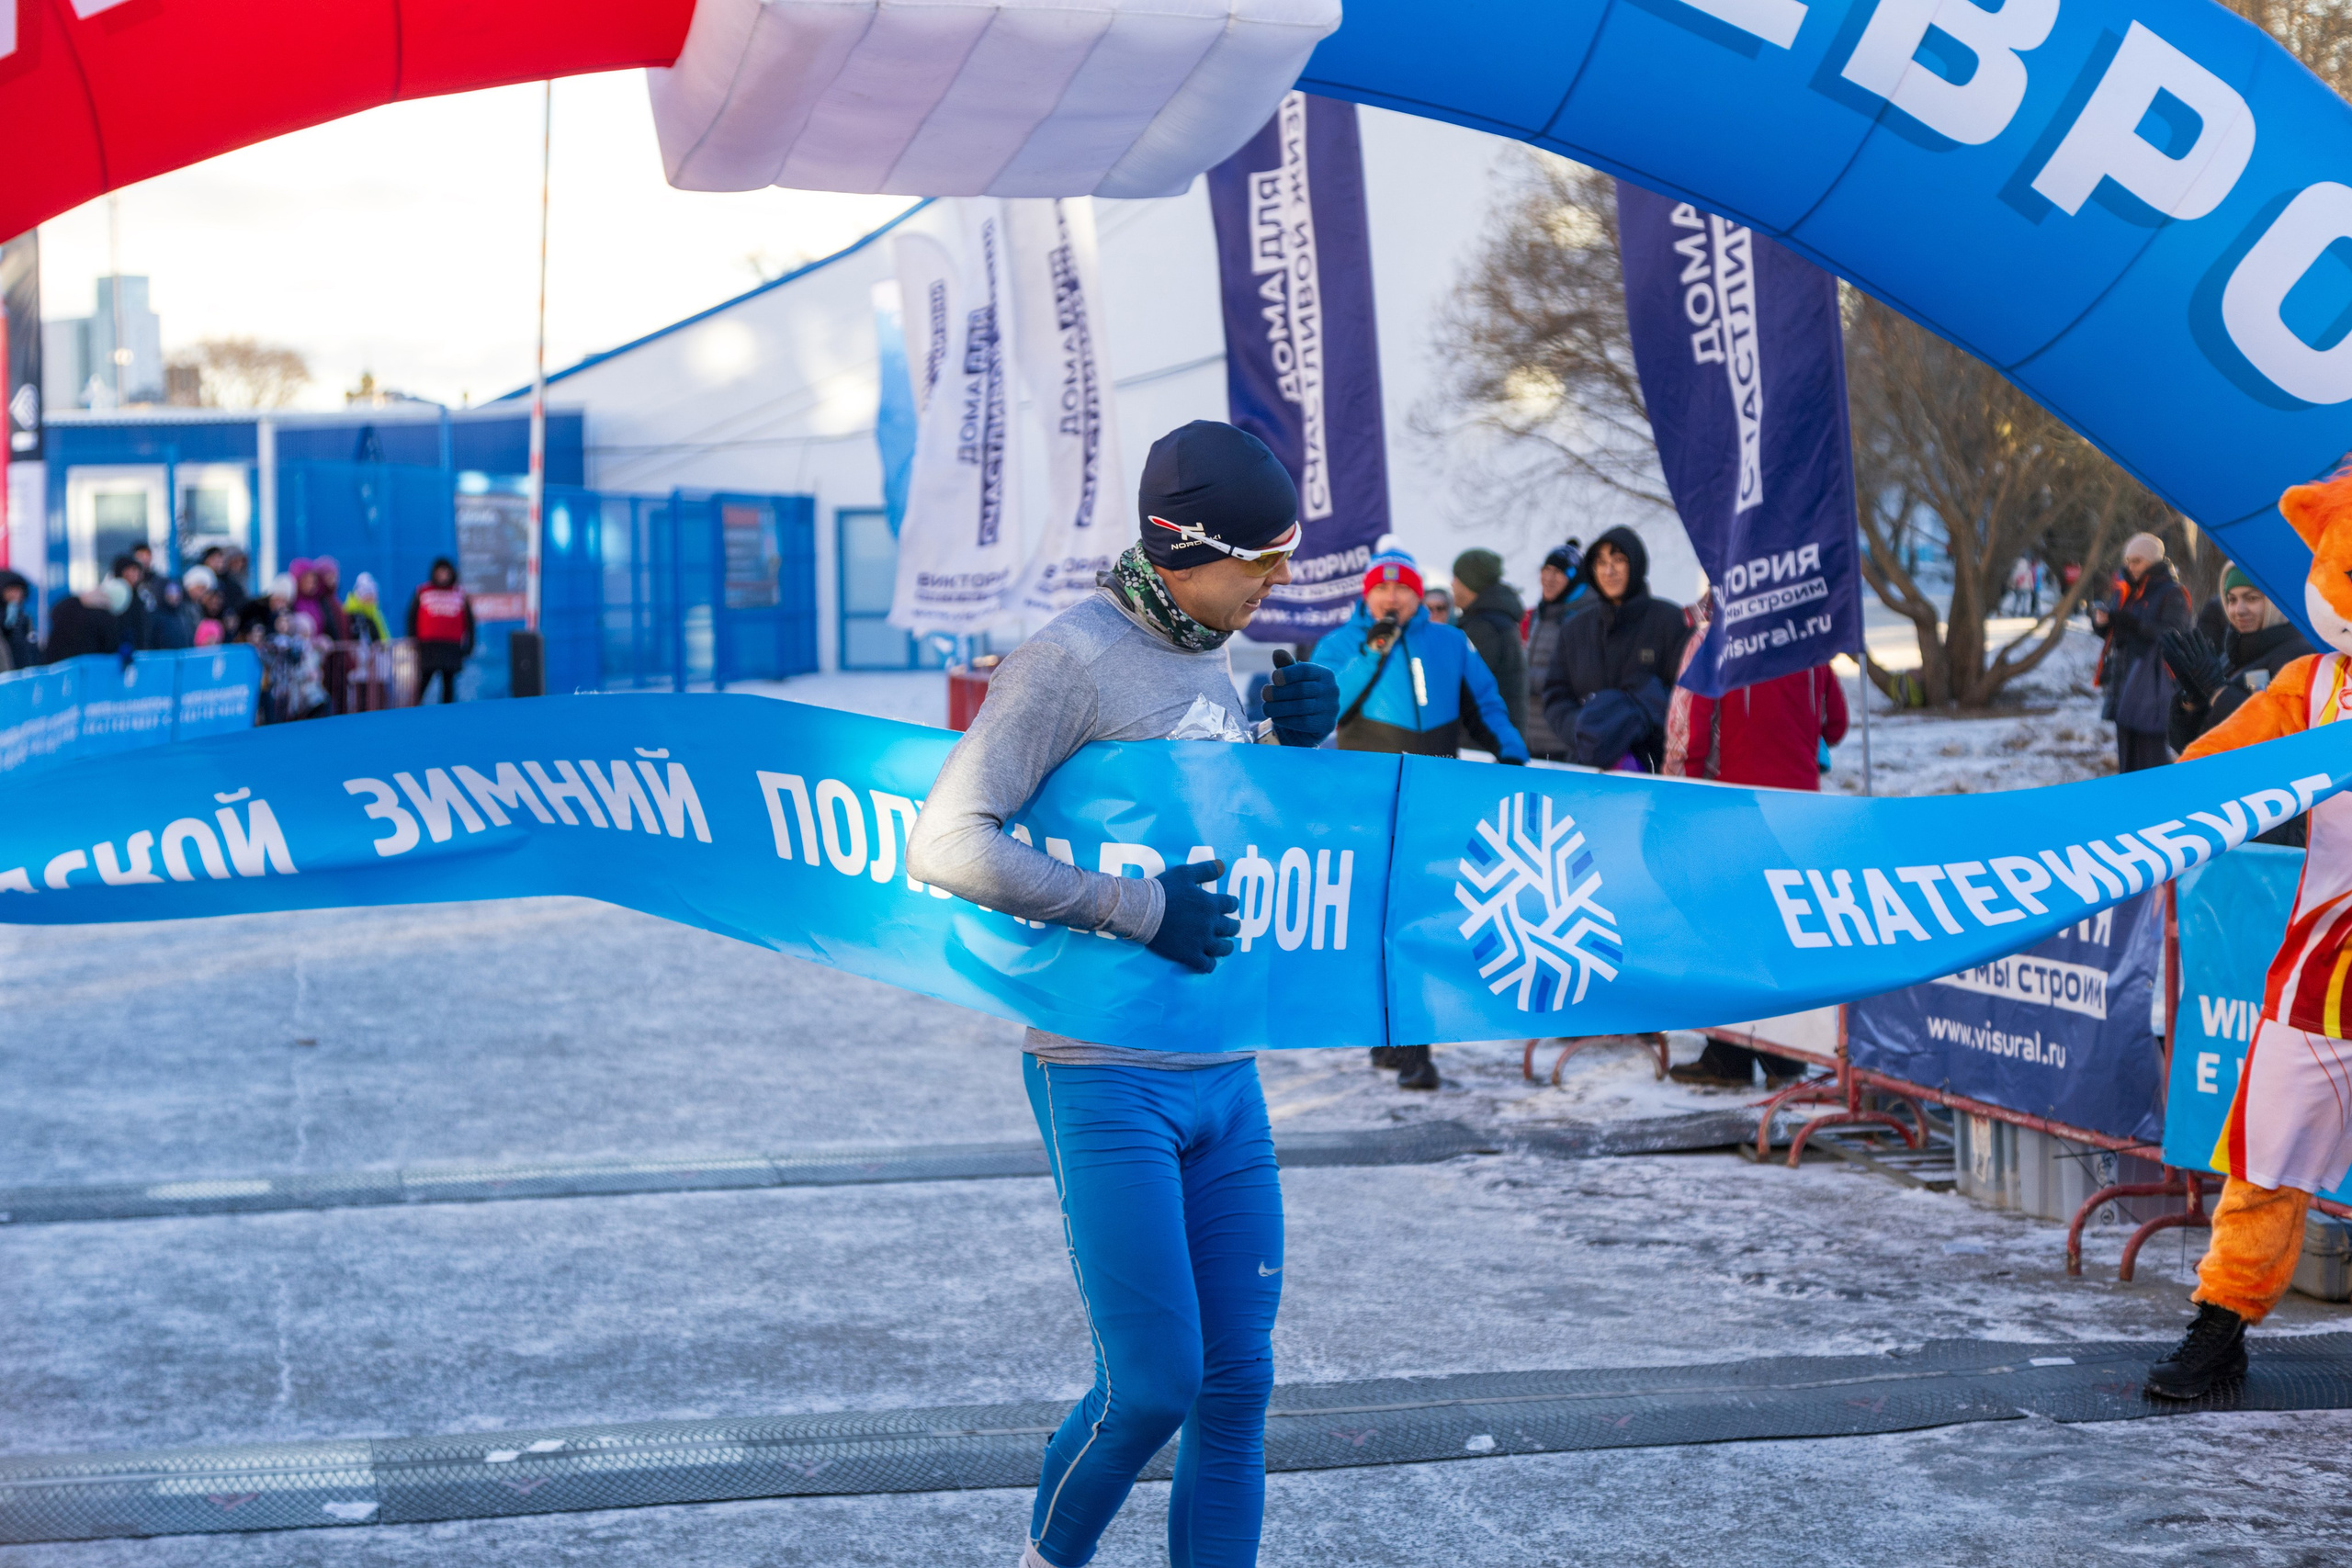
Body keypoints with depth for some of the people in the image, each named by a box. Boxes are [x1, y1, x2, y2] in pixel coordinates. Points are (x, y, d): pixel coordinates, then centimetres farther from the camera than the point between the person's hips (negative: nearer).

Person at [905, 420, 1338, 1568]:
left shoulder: (1209, 660, 13)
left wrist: (1295, 742, 5)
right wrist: (1138, 908, -20)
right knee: (1153, 1385, -6)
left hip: (1225, 1076, 8)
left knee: (1237, 1384, 6)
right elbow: (947, 844, -21)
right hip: (1106, 1079, -8)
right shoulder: (1071, 661, -13)